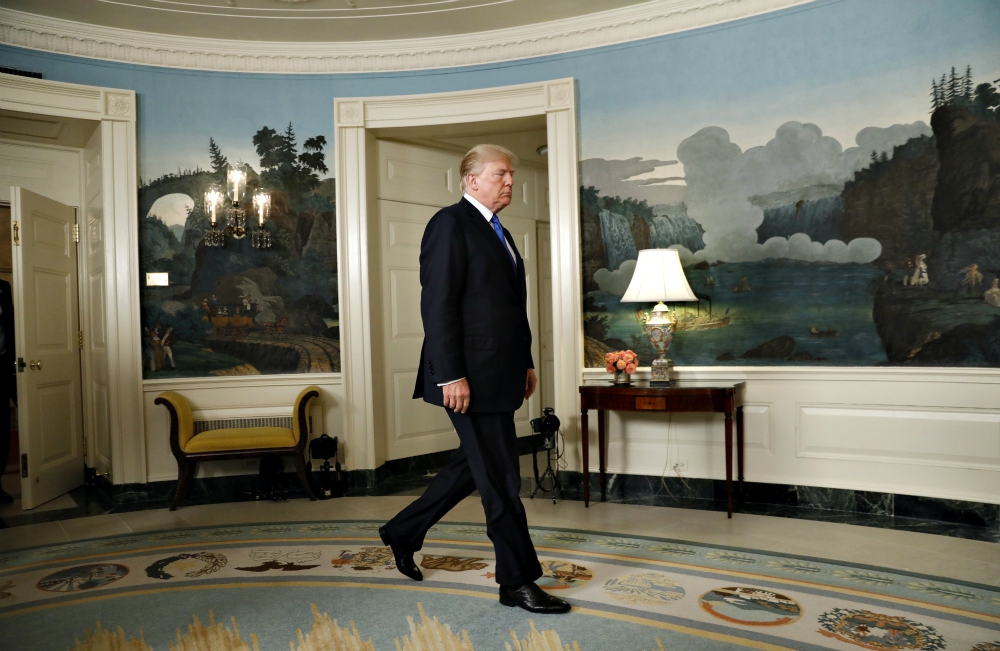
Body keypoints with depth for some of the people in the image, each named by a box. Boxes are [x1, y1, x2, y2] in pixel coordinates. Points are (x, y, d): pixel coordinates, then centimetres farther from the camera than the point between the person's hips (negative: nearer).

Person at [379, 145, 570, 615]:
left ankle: (403, 532, 34)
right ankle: (518, 582, 13)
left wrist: (526, 363, 18)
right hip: (471, 377, -10)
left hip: (499, 375, 10)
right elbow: (438, 305, -17)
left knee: (474, 465, 18)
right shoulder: (450, 223, -9)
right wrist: (451, 375, -21)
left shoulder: (498, 232, 19)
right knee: (501, 479, -1)